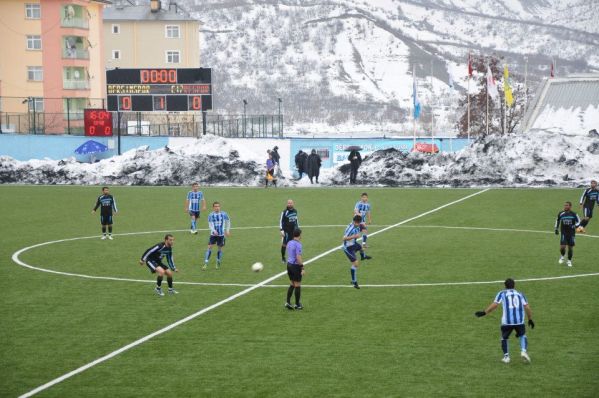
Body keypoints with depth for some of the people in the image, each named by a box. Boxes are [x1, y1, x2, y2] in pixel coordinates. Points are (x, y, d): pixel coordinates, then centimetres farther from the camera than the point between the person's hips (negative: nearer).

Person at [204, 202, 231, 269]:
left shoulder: (224, 214, -2)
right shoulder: (211, 215, -4)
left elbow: (228, 222, 12)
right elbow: (210, 225, -4)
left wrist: (227, 231, 9)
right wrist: (214, 230, -22)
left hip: (221, 234, 1)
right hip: (213, 234, -1)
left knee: (220, 248, 7)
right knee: (209, 247, -9)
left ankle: (218, 263, 25)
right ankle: (206, 264, -7)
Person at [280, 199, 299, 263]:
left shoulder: (295, 211, 6)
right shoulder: (285, 212, -12)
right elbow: (281, 221, -8)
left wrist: (297, 228, 20)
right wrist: (282, 230, -15)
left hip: (293, 231, 5)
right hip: (286, 231, -5)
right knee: (284, 244, -1)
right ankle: (283, 258, 12)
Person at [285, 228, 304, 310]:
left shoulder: (289, 243, 7)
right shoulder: (298, 244, -18)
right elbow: (298, 257, -23)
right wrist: (302, 268, -20)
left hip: (289, 264, 8)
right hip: (296, 266, -8)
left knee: (292, 285, 16)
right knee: (297, 285, 4)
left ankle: (288, 302, 8)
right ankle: (297, 304, 12)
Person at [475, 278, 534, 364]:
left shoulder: (502, 293, 11)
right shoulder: (520, 294, 18)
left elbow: (494, 305, 0)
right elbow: (527, 308, 12)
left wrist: (484, 312, 4)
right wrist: (530, 320, 22)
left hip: (507, 321, -1)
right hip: (519, 321, 1)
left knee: (504, 338, 20)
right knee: (523, 335, 24)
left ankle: (506, 356, 10)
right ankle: (524, 351, 2)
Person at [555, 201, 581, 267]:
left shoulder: (574, 214, -5)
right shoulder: (561, 214, 0)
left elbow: (578, 222, 2)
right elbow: (557, 221, 17)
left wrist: (574, 226, -17)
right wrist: (556, 229, 14)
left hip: (571, 233, 0)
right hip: (563, 233, 0)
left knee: (570, 247, 5)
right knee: (562, 247, -12)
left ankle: (569, 260, 25)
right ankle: (562, 257, 19)